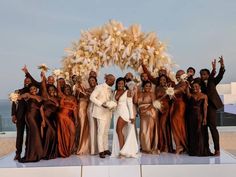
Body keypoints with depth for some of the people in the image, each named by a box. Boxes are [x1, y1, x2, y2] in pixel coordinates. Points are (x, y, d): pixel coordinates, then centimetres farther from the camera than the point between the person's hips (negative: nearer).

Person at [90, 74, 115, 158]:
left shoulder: (110, 89, 11)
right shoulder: (99, 87, -8)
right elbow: (92, 97, -12)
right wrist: (101, 104, -20)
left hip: (108, 112, 7)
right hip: (101, 112, -7)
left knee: (106, 132, 12)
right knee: (101, 132, -5)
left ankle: (106, 149, 20)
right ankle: (101, 151, 0)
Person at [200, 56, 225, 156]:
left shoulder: (212, 82, 8)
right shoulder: (199, 83, 5)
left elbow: (220, 76, -7)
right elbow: (208, 82, -13)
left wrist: (222, 66, -23)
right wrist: (213, 69, -22)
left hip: (211, 106, -2)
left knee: (212, 127, -6)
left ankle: (217, 149, -2)